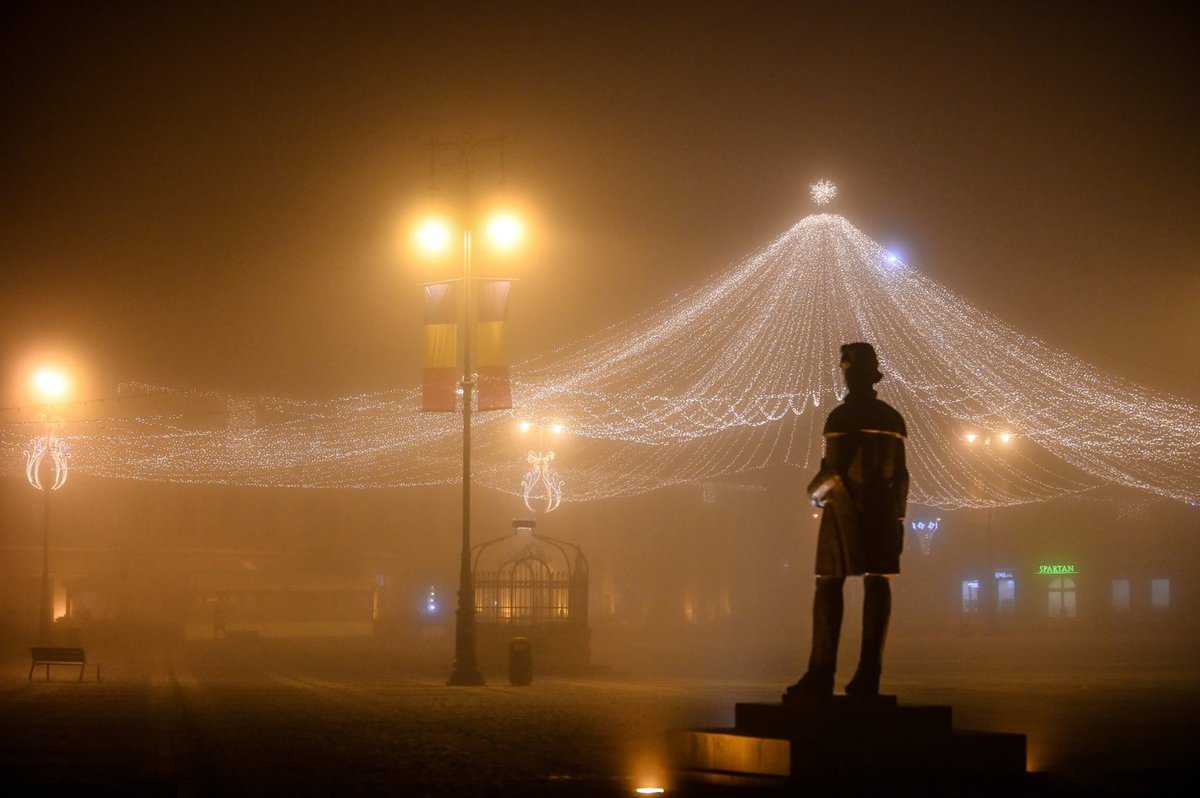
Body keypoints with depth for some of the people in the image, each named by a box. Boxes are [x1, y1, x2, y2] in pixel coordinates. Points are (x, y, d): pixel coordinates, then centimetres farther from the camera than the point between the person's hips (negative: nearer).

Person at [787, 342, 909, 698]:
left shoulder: (841, 417, -9)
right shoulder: (893, 418, 11)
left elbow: (833, 469, -13)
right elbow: (901, 473, 12)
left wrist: (816, 490, 7)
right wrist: (898, 517, 17)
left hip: (846, 506, -6)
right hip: (883, 508, 6)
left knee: (830, 583, -3)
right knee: (877, 581, 4)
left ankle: (822, 673, -10)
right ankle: (869, 673, 1)